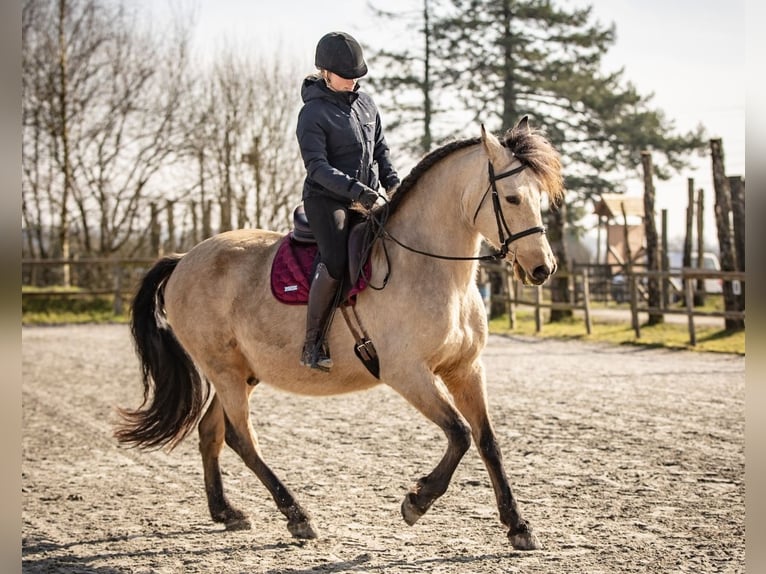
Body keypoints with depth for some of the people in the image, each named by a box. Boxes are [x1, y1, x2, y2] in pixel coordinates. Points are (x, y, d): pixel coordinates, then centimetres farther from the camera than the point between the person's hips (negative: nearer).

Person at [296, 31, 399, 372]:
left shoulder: (365, 103, 12)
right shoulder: (313, 114, -8)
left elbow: (380, 148, 20)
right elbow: (317, 166, -16)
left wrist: (392, 181, 4)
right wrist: (353, 188, -28)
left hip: (366, 200, 8)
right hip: (326, 199, -7)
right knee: (336, 262, -25)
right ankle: (312, 345, -20)